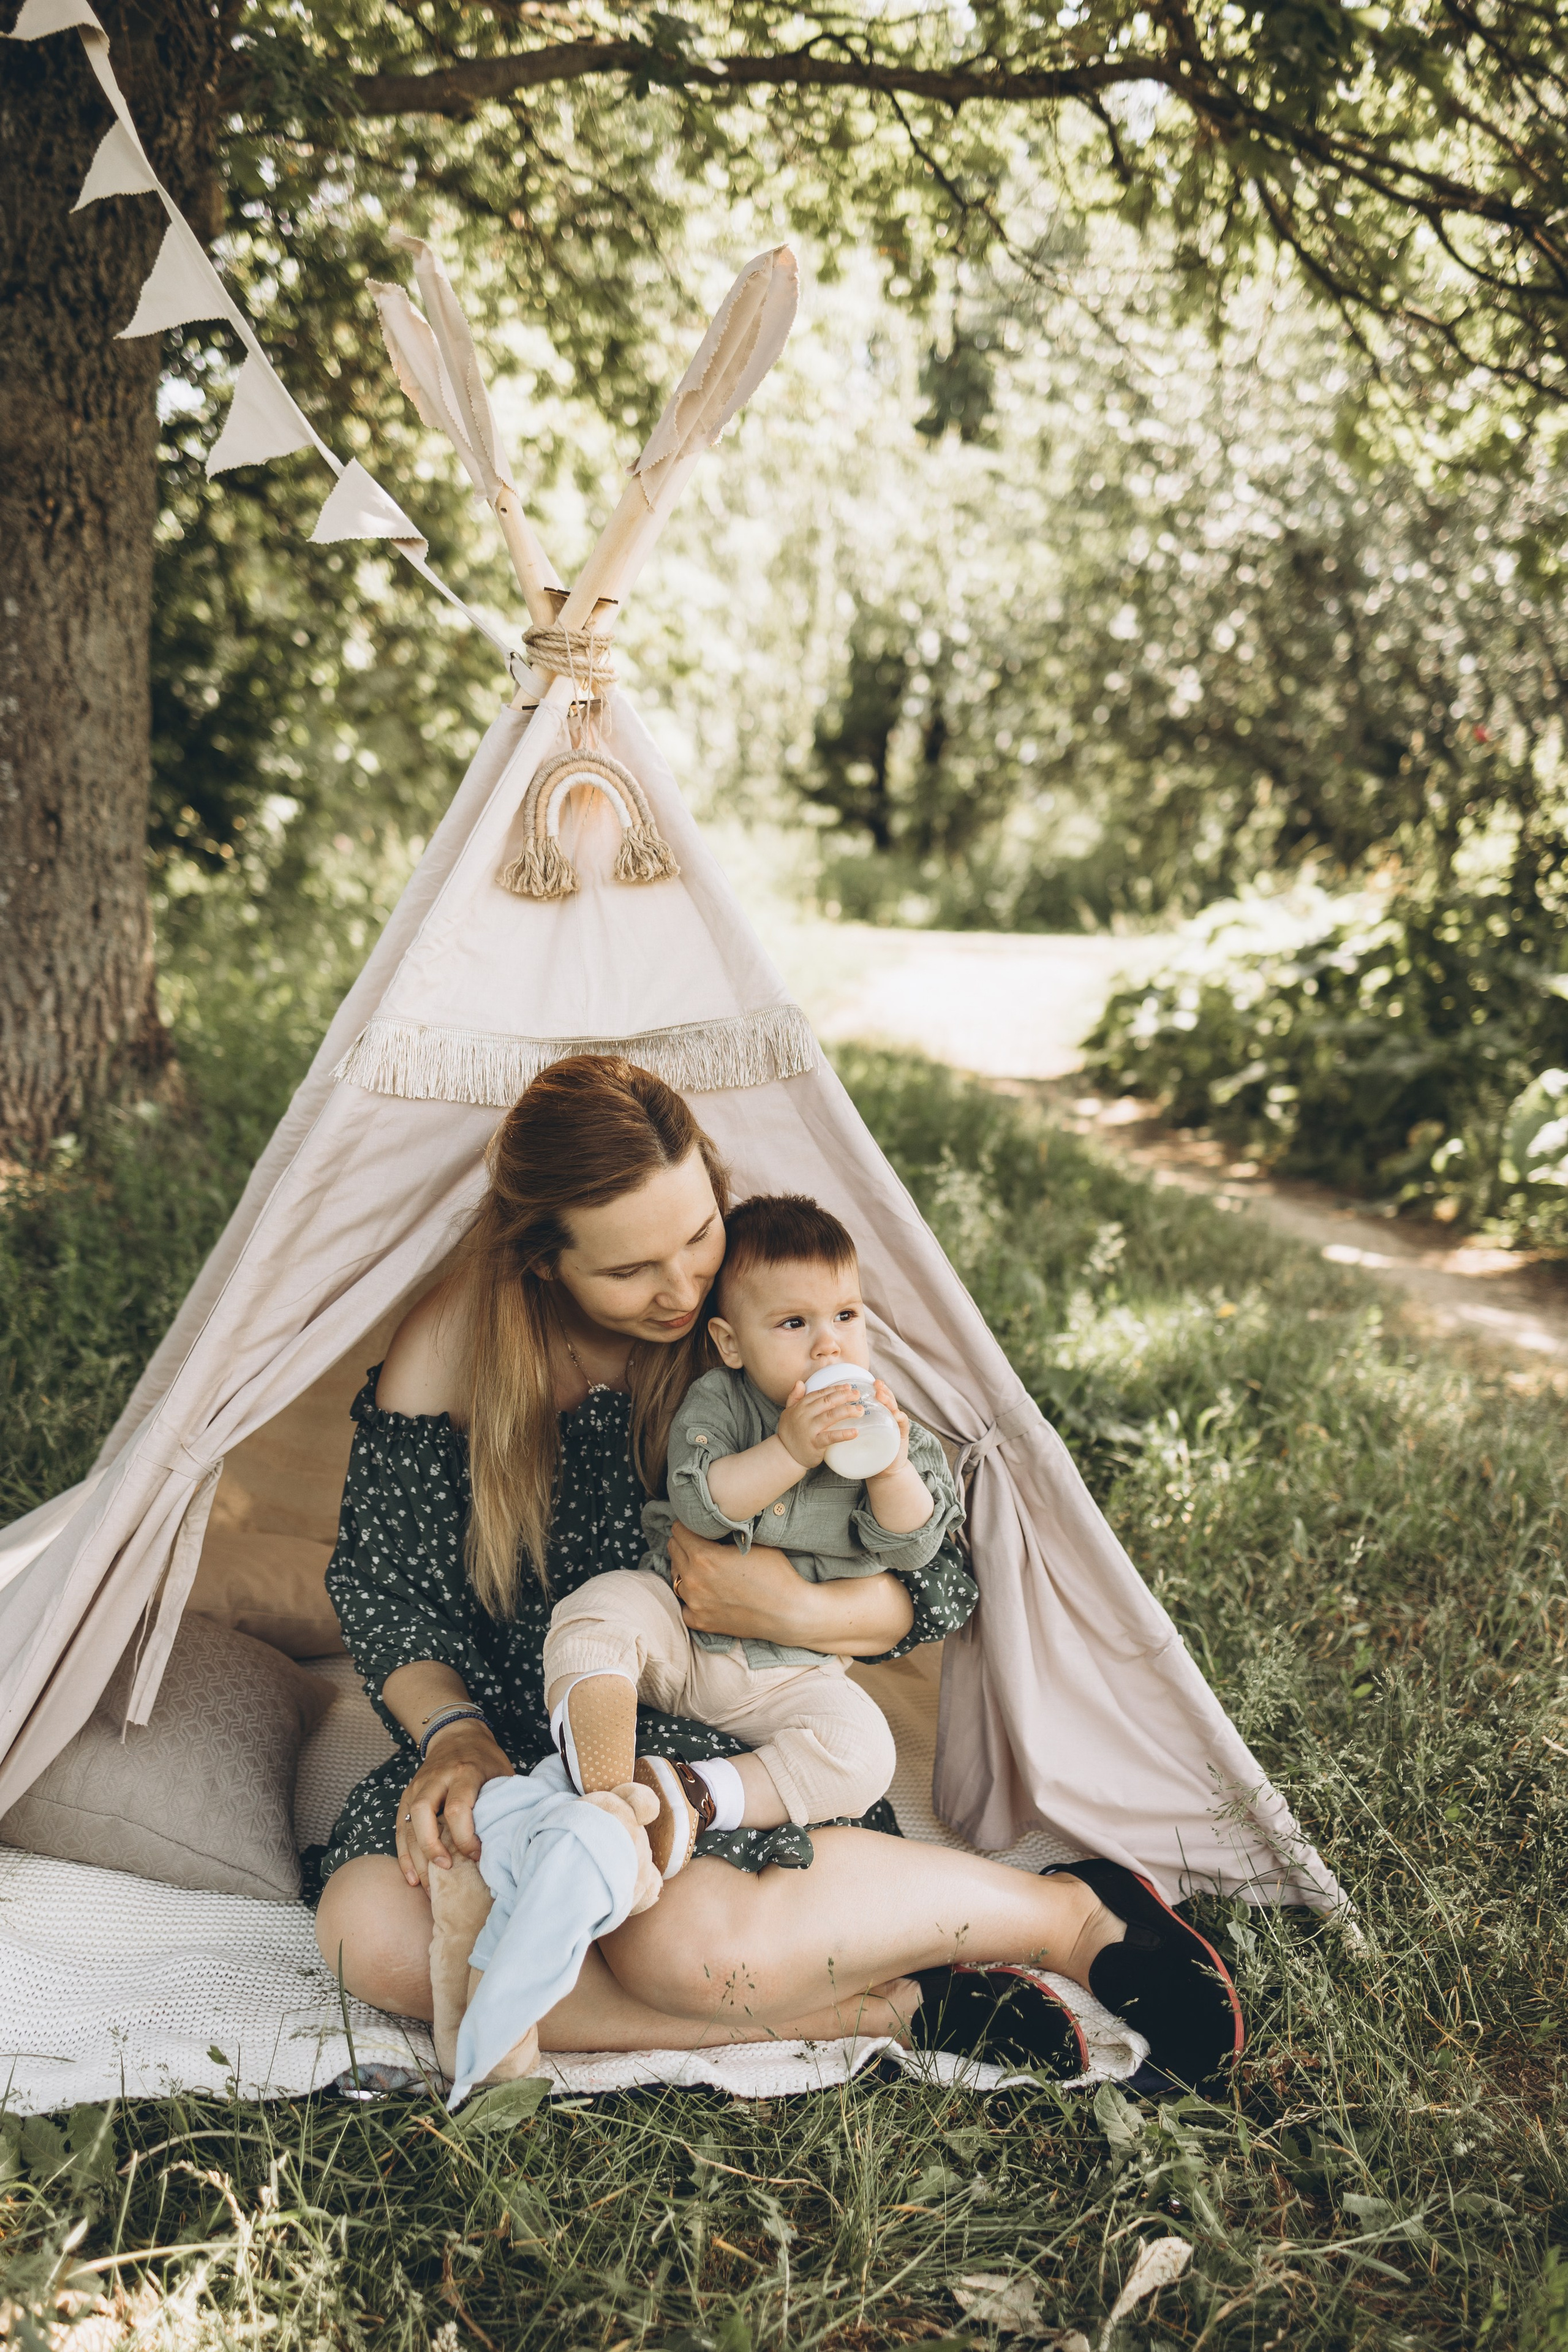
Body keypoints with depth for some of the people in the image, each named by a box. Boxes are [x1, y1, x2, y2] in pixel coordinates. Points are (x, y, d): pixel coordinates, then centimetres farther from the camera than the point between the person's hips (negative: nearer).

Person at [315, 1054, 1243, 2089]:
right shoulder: (452, 1343, -10)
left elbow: (945, 1577, -6)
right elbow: (382, 1582, 1)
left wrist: (800, 1613, -25)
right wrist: (453, 1732, -17)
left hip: (733, 1730, -3)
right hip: (517, 1742, 4)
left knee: (685, 1941, -36)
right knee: (374, 1934, -27)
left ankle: (1071, 1914, -12)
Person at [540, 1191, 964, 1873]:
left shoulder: (884, 1424, -1)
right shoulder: (716, 1400, -7)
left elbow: (914, 1546, -6)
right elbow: (698, 1505, -22)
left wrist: (891, 1467, -24)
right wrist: (788, 1451, -32)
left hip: (791, 1671, 1)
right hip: (677, 1625, -1)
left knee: (863, 1752, -24)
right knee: (597, 1612, -29)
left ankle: (699, 1799, -27)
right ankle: (608, 1792, -37)